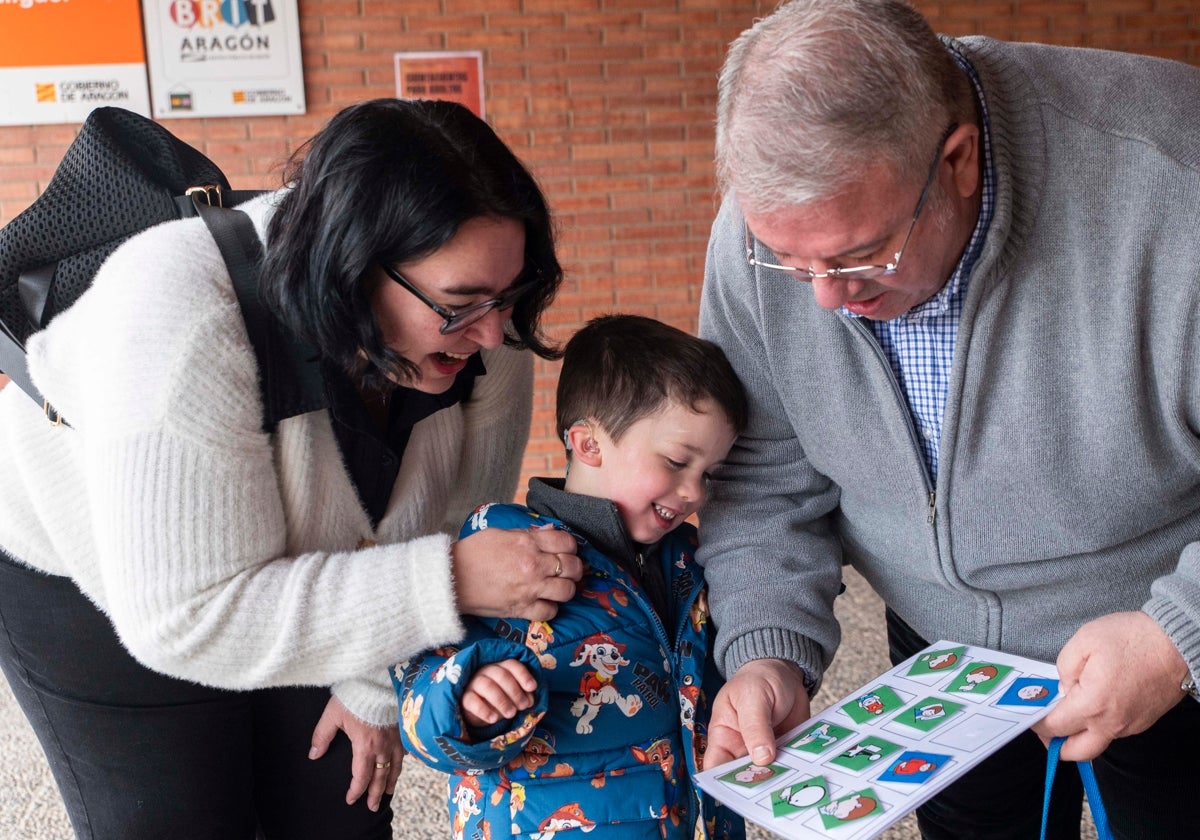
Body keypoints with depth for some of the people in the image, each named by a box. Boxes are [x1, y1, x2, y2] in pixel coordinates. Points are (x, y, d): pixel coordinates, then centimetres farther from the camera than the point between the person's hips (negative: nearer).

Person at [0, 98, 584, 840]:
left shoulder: (481, 325, -25)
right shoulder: (187, 327, -41)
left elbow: (459, 518, -12)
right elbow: (188, 619, -39)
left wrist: (378, 688, -4)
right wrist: (447, 584, -43)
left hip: (290, 577, 4)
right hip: (91, 578, -4)